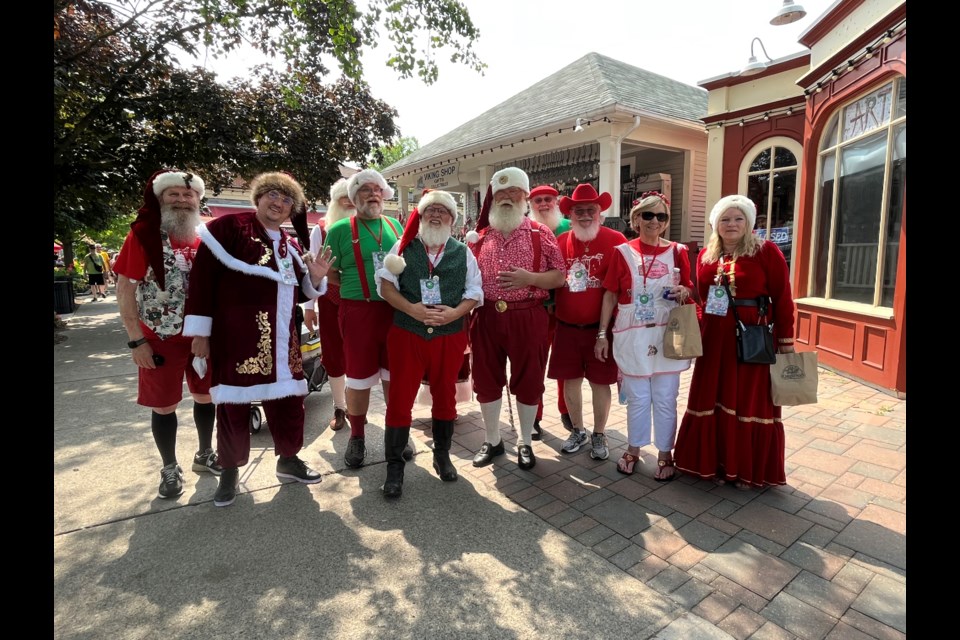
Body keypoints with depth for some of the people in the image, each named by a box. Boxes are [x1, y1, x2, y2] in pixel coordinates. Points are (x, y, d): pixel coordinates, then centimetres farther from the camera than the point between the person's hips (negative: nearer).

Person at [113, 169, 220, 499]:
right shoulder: (143, 236, -8)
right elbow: (124, 291, -8)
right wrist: (136, 340, -13)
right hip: (161, 338, -3)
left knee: (206, 397, 14)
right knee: (164, 406, 7)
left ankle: (205, 455, 34)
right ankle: (170, 469, 25)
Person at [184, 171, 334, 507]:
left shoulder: (289, 245, 15)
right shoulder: (229, 227, -4)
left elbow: (299, 293, 21)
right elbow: (203, 277, -10)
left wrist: (315, 278, -1)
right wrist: (201, 331, -12)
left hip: (280, 339, 6)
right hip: (235, 336, -6)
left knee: (288, 398, 10)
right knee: (234, 402, 5)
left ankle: (288, 460, 29)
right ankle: (230, 470, 25)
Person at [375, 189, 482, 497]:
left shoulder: (462, 252, 7)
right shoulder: (404, 246, 5)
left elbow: (475, 292, 5)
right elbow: (385, 284, 0)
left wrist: (454, 312, -13)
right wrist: (411, 309, -16)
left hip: (450, 336, 2)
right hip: (407, 333, -1)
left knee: (445, 397, 13)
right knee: (400, 399, 2)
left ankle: (442, 455, 33)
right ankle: (394, 466, 17)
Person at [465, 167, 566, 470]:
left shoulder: (540, 234, 2)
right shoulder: (479, 236, 11)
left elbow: (559, 276, -1)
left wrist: (530, 278, -17)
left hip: (527, 317, -2)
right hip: (486, 317, 3)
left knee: (528, 380, 7)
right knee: (486, 379, 9)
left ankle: (525, 442, 26)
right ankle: (492, 440, 28)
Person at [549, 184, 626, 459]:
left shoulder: (615, 240, -6)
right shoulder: (560, 242, 2)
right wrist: (550, 310, 2)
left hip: (601, 327, -3)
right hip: (567, 326, 3)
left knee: (599, 382, 8)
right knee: (570, 379, 12)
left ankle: (599, 435, 27)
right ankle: (577, 430, 32)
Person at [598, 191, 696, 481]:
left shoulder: (678, 252, 2)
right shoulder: (623, 252, 0)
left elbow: (689, 293, 10)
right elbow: (610, 295, 1)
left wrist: (683, 292, -14)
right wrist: (602, 334, -1)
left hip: (667, 336, 1)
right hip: (632, 336, 0)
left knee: (665, 399, 8)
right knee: (637, 398, 10)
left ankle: (665, 454, 26)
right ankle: (633, 449, 30)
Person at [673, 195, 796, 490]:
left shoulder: (766, 251, -4)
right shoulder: (706, 255, 8)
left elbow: (782, 299, -5)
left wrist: (785, 341, -6)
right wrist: (699, 330, -2)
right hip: (715, 338, 4)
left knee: (750, 402, 7)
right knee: (713, 401, 10)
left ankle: (748, 469, 23)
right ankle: (716, 463, 26)